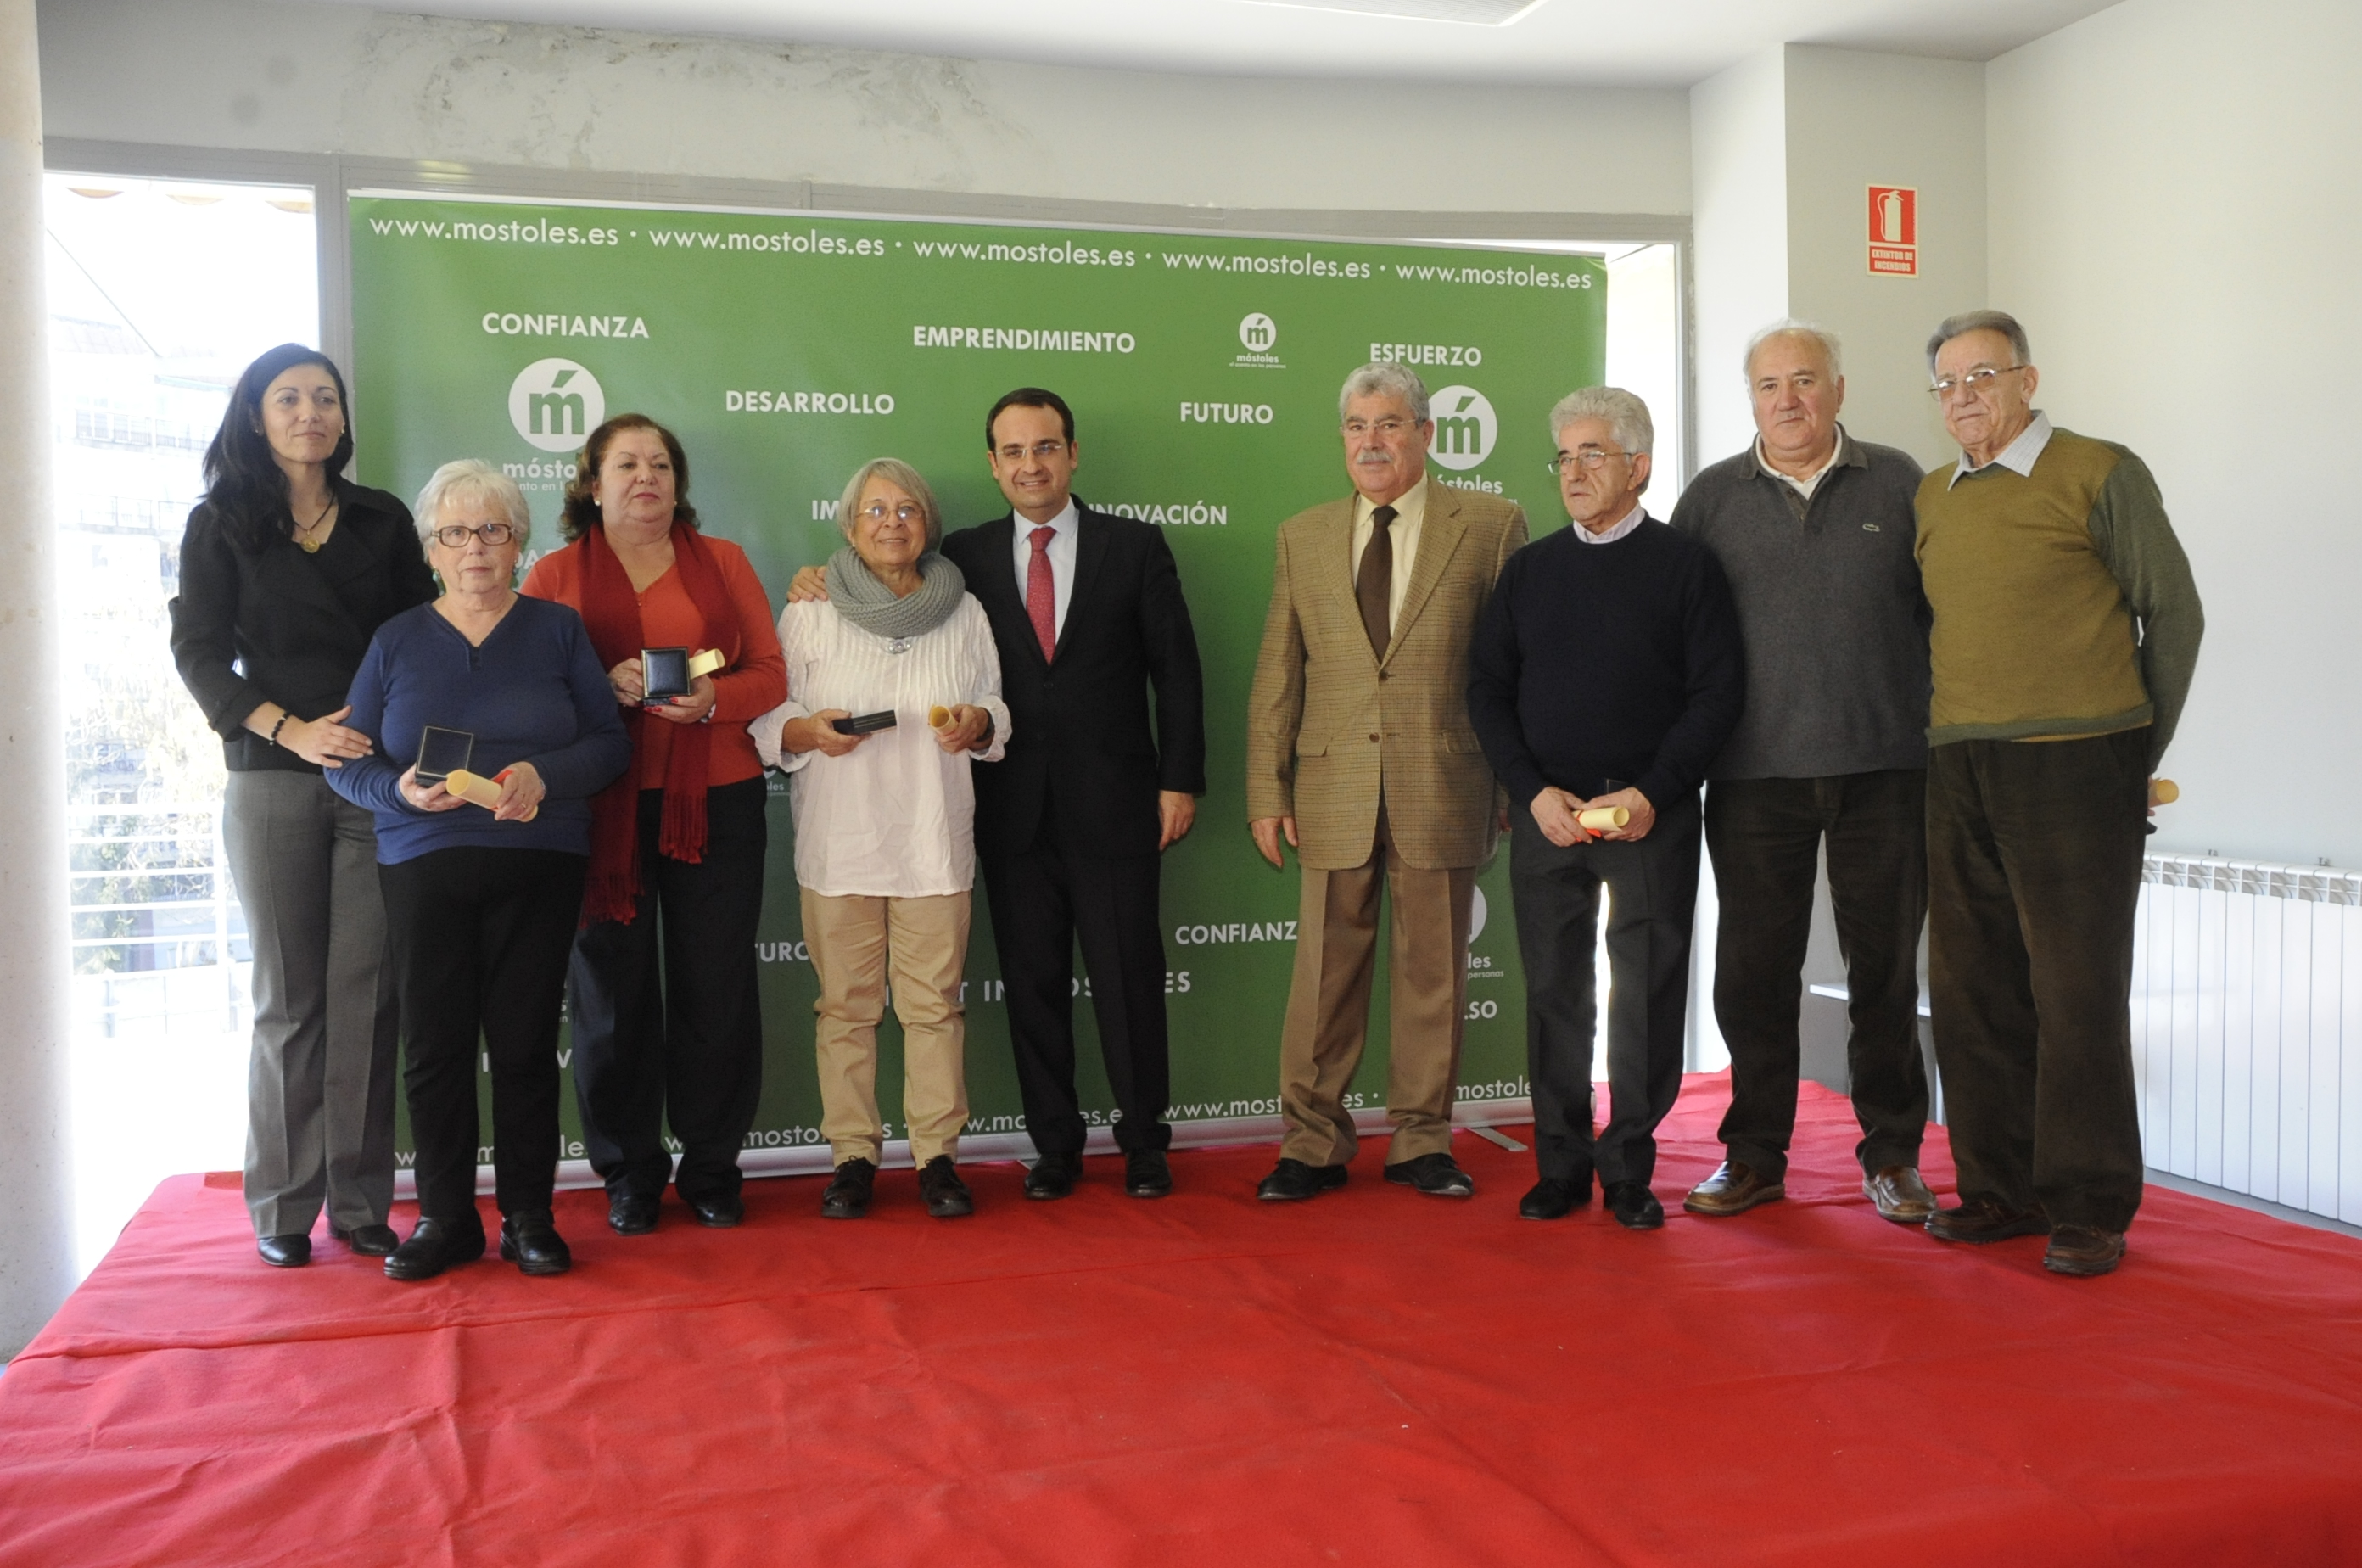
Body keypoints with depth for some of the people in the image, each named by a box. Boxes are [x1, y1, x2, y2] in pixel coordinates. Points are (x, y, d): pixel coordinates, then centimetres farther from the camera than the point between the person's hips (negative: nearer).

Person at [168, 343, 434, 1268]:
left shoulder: (382, 521, 12)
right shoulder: (222, 525, 7)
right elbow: (199, 652, 0)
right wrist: (293, 730, -14)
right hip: (271, 783, -1)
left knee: (366, 993, -1)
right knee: (289, 998, 2)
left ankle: (360, 1200, 6)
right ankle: (283, 1204, 11)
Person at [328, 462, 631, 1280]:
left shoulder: (557, 629, 8)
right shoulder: (397, 640, 10)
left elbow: (610, 742, 3)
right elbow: (348, 761, 7)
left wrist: (544, 776, -16)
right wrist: (402, 790, -13)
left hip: (538, 866, -1)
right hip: (423, 867, 1)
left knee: (525, 1041, 1)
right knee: (434, 1044, 1)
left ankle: (528, 1214, 12)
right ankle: (444, 1217, 14)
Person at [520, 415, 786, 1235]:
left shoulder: (723, 562, 12)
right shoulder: (555, 575, 8)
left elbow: (770, 674, 7)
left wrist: (710, 697, -12)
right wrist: (605, 685, -14)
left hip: (714, 800, 1)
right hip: (600, 806, -1)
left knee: (715, 988, 2)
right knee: (613, 990, 3)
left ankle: (711, 1167, 15)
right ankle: (631, 1172, 17)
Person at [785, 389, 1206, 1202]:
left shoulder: (1135, 546, 2)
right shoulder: (966, 555, 7)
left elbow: (1177, 671, 1)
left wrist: (1180, 781, -4)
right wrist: (826, 585, -6)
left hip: (1113, 801, -2)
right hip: (1014, 811, 2)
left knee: (1128, 977, 5)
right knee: (1031, 982, 9)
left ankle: (1144, 1142, 20)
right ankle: (1055, 1145, 22)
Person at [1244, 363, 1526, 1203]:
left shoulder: (1490, 526, 2)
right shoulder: (1302, 537, 10)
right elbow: (1276, 676, 10)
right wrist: (1267, 792, 5)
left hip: (1444, 788, -1)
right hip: (1334, 793, 2)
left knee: (1433, 969, 7)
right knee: (1325, 970, 5)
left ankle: (1421, 1139, 21)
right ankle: (1312, 1143, 16)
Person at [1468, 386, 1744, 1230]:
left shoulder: (1685, 563, 2)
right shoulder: (1529, 568, 11)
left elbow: (1718, 692, -2)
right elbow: (1487, 690, 9)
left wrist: (1652, 794, -13)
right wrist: (1534, 791, -4)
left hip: (1652, 817, -2)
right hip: (1545, 814, 3)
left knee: (1646, 994, 1)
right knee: (1554, 992, 6)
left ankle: (1629, 1169, 12)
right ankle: (1561, 1164, 15)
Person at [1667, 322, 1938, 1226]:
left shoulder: (1897, 484, 7)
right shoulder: (1711, 498, 8)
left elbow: (1941, 609, 9)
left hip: (1883, 768, 0)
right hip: (1755, 772, 0)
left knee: (1886, 966, 6)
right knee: (1753, 971, 5)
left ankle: (1892, 1154, 19)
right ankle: (1754, 1155, 17)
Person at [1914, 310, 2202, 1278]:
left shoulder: (2100, 475, -2)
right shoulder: (1931, 498, 13)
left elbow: (2174, 615, 2)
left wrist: (2138, 750, 5)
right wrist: (1954, 737, 14)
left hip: (2074, 769, -5)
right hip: (1958, 773, 6)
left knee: (2076, 992, -2)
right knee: (1972, 990, 8)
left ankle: (2089, 1209, 8)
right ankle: (1999, 1188, 19)